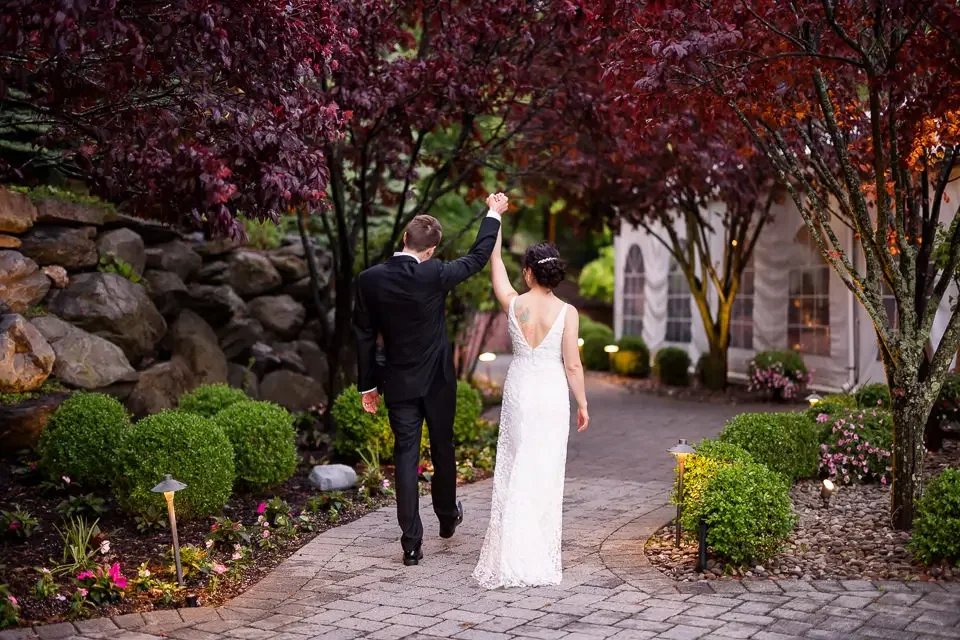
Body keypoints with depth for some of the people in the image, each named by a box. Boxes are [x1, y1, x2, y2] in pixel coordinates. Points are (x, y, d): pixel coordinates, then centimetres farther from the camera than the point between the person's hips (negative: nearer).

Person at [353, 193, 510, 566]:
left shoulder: (369, 280, -9)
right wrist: (494, 214, 14)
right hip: (437, 380, -1)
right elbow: (477, 258, 0)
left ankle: (412, 543, 1)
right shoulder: (434, 275, -16)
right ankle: (448, 517, 39)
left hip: (398, 383, 1)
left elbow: (363, 336, -2)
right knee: (442, 449, 18)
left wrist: (366, 385, 8)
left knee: (405, 458, 2)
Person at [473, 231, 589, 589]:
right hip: (552, 394, -1)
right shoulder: (566, 312, -10)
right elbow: (573, 365, -8)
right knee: (545, 472, 5)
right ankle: (539, 556, 9)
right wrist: (582, 404, 5)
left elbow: (495, 261, 8)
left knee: (516, 469, 10)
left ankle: (510, 553, 8)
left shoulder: (513, 304, -6)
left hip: (518, 391, 1)